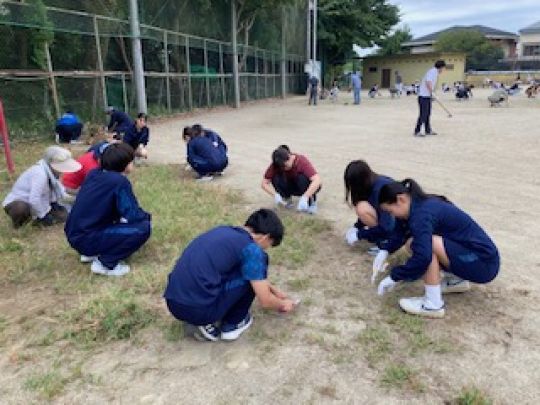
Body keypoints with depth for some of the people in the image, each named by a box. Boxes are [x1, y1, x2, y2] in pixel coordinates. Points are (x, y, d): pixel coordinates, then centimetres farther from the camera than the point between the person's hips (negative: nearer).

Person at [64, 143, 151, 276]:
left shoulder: (94, 173, 7)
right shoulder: (120, 181, -16)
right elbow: (133, 216, -15)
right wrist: (147, 216, 7)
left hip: (74, 234, 9)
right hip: (86, 239, -9)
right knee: (143, 228, -12)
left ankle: (90, 253, 19)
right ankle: (104, 263, -4)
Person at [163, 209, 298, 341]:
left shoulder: (224, 231, 17)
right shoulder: (251, 249, -6)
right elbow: (265, 301, -1)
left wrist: (274, 290, 40)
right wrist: (283, 304, 21)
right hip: (199, 309, -8)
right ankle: (232, 324, 16)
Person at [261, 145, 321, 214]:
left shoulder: (302, 161, -30)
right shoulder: (276, 165, -22)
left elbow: (317, 180, -42)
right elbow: (264, 184, -21)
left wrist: (304, 198, -52)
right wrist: (275, 195, -37)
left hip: (310, 188, -2)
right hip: (290, 185, 3)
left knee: (302, 178, -36)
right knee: (276, 178, -26)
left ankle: (311, 201, -13)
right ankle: (287, 199, -2)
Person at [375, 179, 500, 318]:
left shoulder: (422, 214, -23)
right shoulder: (424, 204, 6)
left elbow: (422, 257, -33)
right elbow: (403, 232, 21)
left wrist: (394, 277, -20)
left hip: (483, 263, -9)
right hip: (478, 258, 9)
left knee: (426, 244, -25)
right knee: (415, 242, 8)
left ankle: (433, 304, -14)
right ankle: (457, 280, 16)